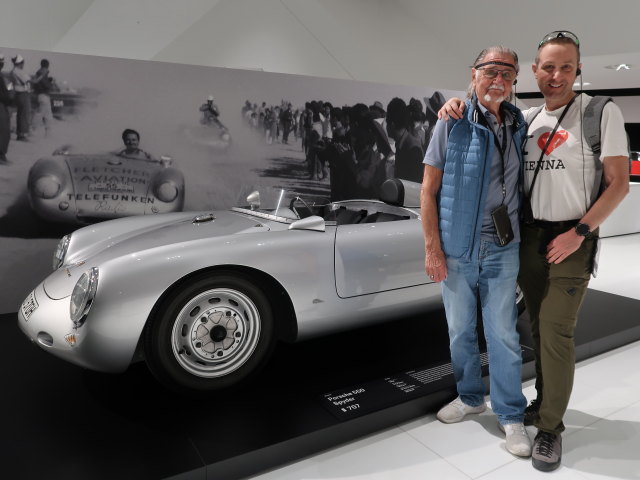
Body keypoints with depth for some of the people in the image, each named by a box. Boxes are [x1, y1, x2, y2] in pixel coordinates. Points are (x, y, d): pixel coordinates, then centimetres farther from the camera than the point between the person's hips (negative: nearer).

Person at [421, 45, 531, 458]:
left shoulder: (520, 126, 5)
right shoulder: (453, 123, -5)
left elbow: (525, 183, 15)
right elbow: (429, 190, -6)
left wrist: (523, 236, 7)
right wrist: (433, 249, -10)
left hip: (502, 249, 2)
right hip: (456, 249, -1)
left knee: (504, 334, 6)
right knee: (460, 330, 12)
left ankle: (511, 416, 22)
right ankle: (471, 397, 34)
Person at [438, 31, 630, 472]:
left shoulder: (602, 113, -5)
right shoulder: (525, 120, 7)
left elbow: (619, 183, -7)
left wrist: (579, 233, -15)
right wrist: (456, 106, -3)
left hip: (571, 241, -4)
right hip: (529, 238, 4)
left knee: (557, 333, -6)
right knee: (539, 328, 12)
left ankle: (551, 427, 7)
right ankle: (545, 401, 28)